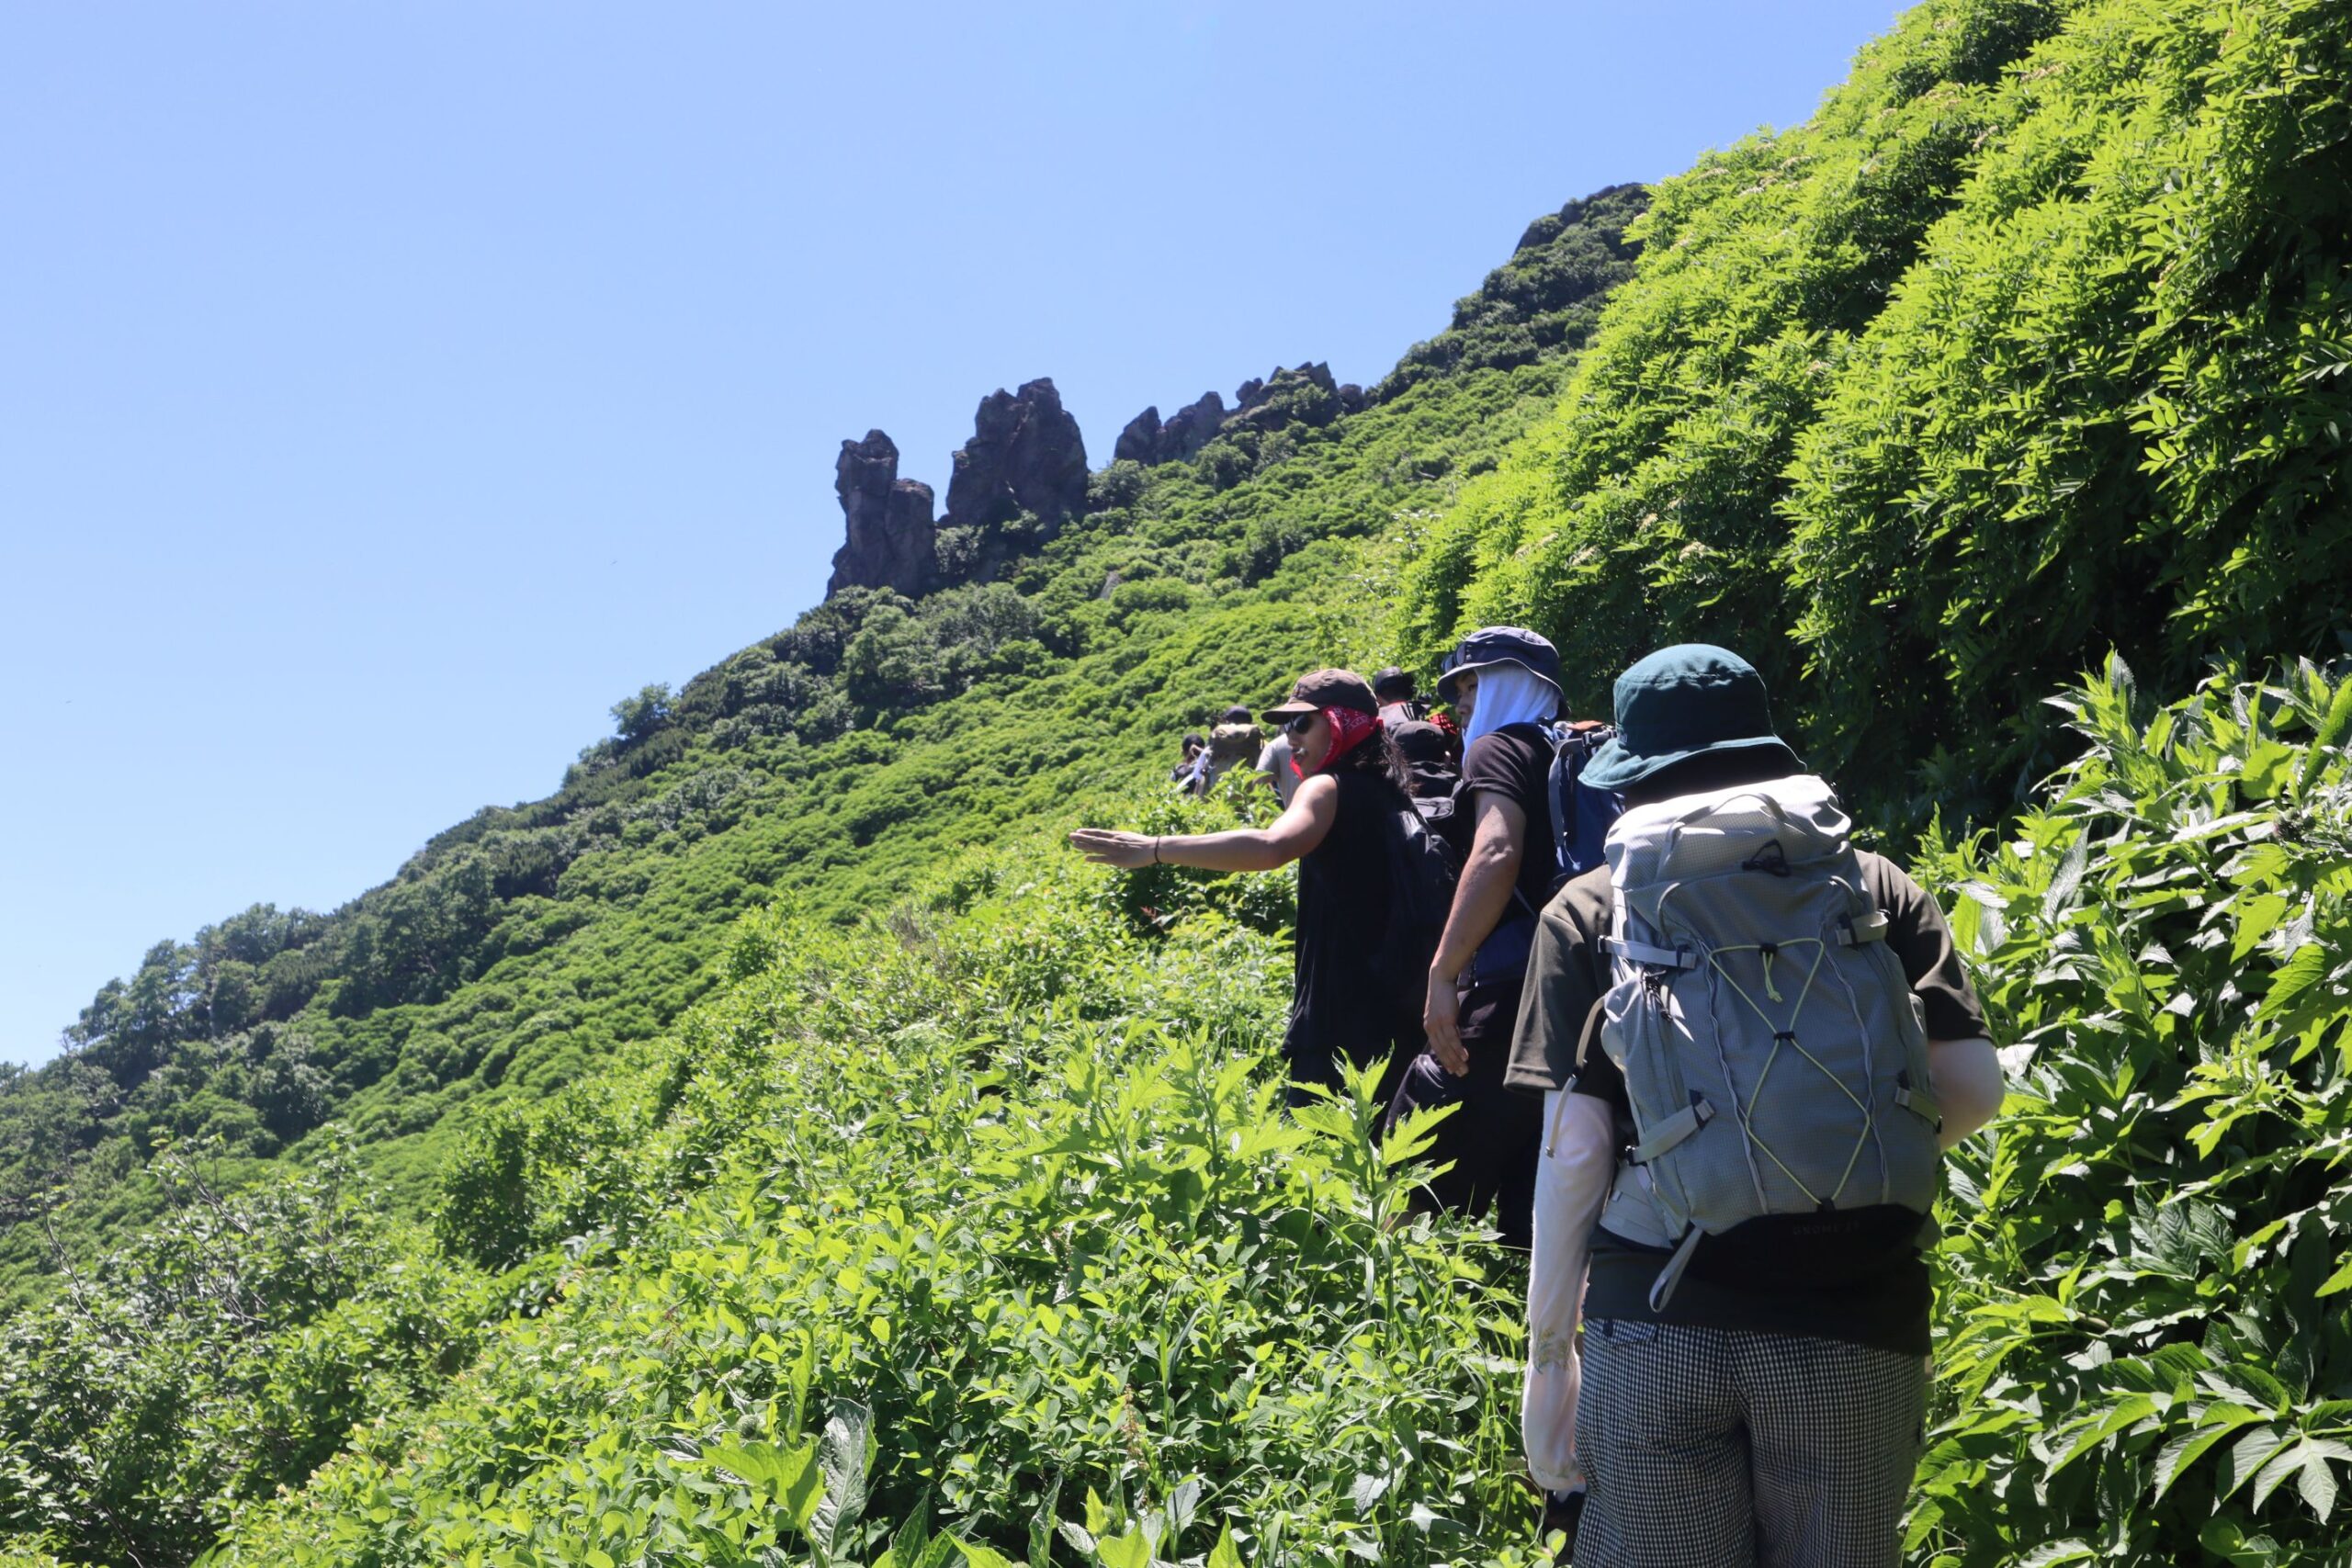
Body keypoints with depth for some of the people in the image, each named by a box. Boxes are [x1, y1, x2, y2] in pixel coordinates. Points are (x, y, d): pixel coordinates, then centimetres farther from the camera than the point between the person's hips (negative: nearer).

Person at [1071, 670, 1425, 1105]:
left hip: (1343, 1022, -9)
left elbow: (1271, 846, -30)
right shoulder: (1387, 795, 17)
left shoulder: (1331, 788, -9)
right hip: (1394, 1016, 9)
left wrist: (1155, 849, -31)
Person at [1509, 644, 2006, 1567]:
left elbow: (1574, 1147, -2)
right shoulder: (1878, 887, 9)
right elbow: (1972, 1084, 1)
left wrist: (1547, 1354, 4)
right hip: (1853, 1322, 2)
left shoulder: (1592, 910, 4)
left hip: (1657, 1320, -1)